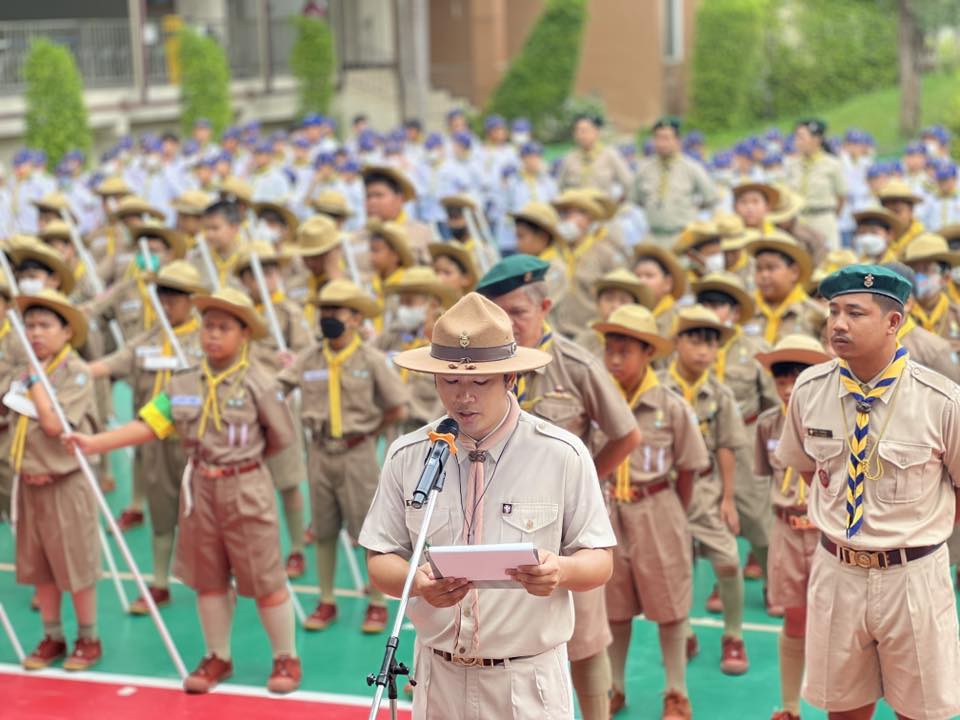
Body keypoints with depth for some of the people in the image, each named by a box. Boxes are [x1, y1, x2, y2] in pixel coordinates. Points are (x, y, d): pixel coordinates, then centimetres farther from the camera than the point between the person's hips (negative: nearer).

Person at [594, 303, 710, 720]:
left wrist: (676, 514, 4)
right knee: (613, 607, 14)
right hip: (608, 511, 2)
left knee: (668, 607, 7)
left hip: (656, 509, -2)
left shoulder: (670, 407, -10)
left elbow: (687, 469, -1)